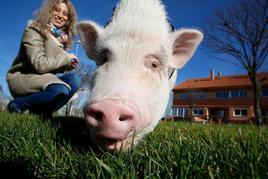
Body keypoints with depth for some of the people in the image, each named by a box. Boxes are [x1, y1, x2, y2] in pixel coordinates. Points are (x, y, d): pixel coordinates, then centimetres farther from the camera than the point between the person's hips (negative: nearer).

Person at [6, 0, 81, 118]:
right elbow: (39, 64, -25)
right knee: (61, 90, -32)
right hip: (21, 78, -6)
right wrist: (67, 58, -16)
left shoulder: (62, 37, 10)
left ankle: (41, 111, -10)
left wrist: (68, 65, -10)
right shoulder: (34, 31, -11)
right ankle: (16, 105, -9)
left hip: (42, 78, 7)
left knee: (74, 78, -19)